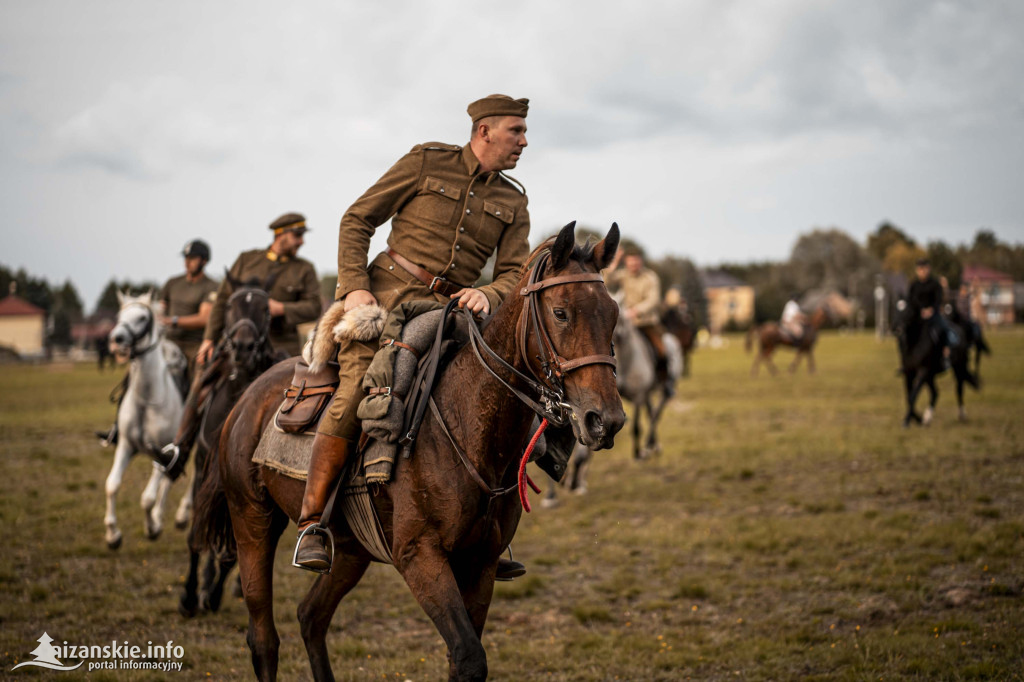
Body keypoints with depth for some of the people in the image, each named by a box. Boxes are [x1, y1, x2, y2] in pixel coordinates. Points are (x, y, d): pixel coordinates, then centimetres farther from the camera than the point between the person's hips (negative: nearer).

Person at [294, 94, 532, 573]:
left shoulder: (513, 202, 14)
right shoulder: (426, 163, 4)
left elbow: (515, 274, 5)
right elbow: (357, 220, 5)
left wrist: (488, 296, -19)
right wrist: (354, 286, -9)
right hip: (388, 295, -4)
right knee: (356, 395, -23)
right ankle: (311, 525, -17)